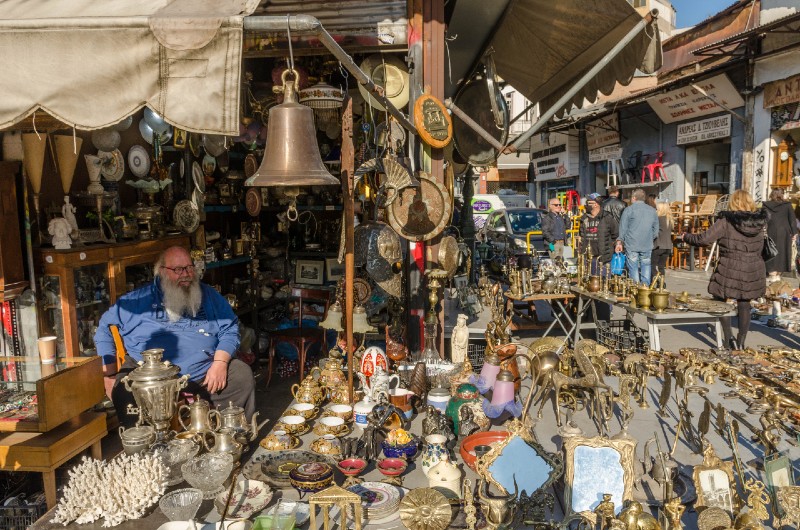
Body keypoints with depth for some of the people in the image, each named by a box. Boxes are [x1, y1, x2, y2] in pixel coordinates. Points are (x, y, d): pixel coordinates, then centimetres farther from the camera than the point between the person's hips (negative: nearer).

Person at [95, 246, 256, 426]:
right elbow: (105, 328, 13)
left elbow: (230, 329, 9)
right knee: (123, 391, -31)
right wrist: (110, 373, 5)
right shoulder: (139, 300, 11)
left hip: (205, 374, 2)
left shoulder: (209, 295, 14)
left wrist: (220, 362, -9)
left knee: (243, 376, -20)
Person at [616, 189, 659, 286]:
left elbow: (622, 228, -1)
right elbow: (656, 230, 16)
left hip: (632, 245, -4)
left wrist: (619, 242, 5)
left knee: (633, 268, 0)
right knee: (646, 267, 8)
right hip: (647, 246, 4)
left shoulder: (629, 209, -2)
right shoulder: (652, 211, 12)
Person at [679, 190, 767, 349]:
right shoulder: (759, 221, 2)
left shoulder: (726, 221, -14)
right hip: (752, 271, 4)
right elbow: (759, 247, 16)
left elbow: (704, 239, -16)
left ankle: (729, 338, 2)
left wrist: (685, 237, -1)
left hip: (729, 270, -4)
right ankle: (741, 341, 20)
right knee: (744, 305, 14)